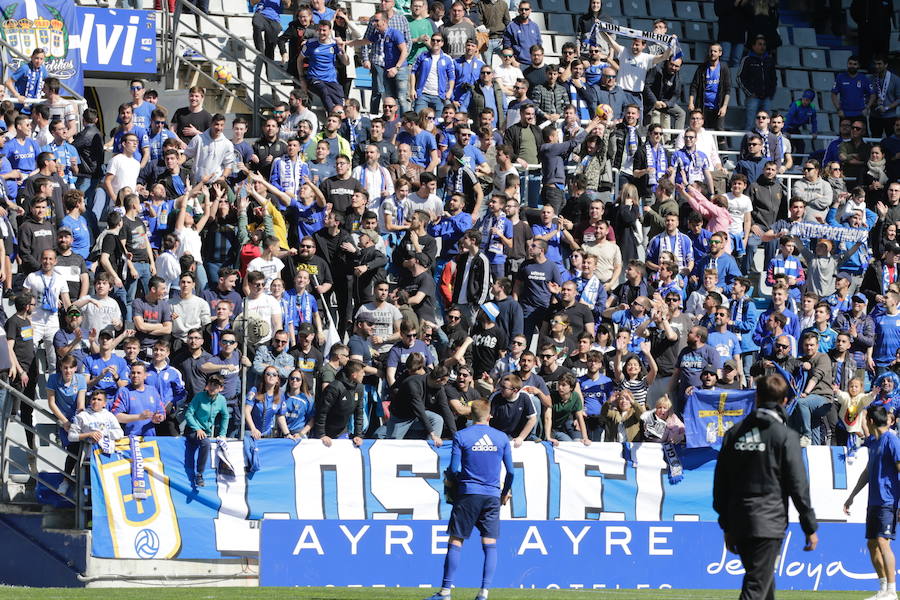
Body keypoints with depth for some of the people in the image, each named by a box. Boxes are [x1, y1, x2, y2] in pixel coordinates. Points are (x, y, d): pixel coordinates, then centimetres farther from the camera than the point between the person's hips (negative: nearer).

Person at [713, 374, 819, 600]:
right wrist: (810, 528, 1)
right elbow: (798, 485, -7)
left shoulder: (733, 434, 10)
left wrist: (727, 526, 21)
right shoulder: (785, 436, -6)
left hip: (738, 523, 6)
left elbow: (720, 485, 13)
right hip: (769, 525, -6)